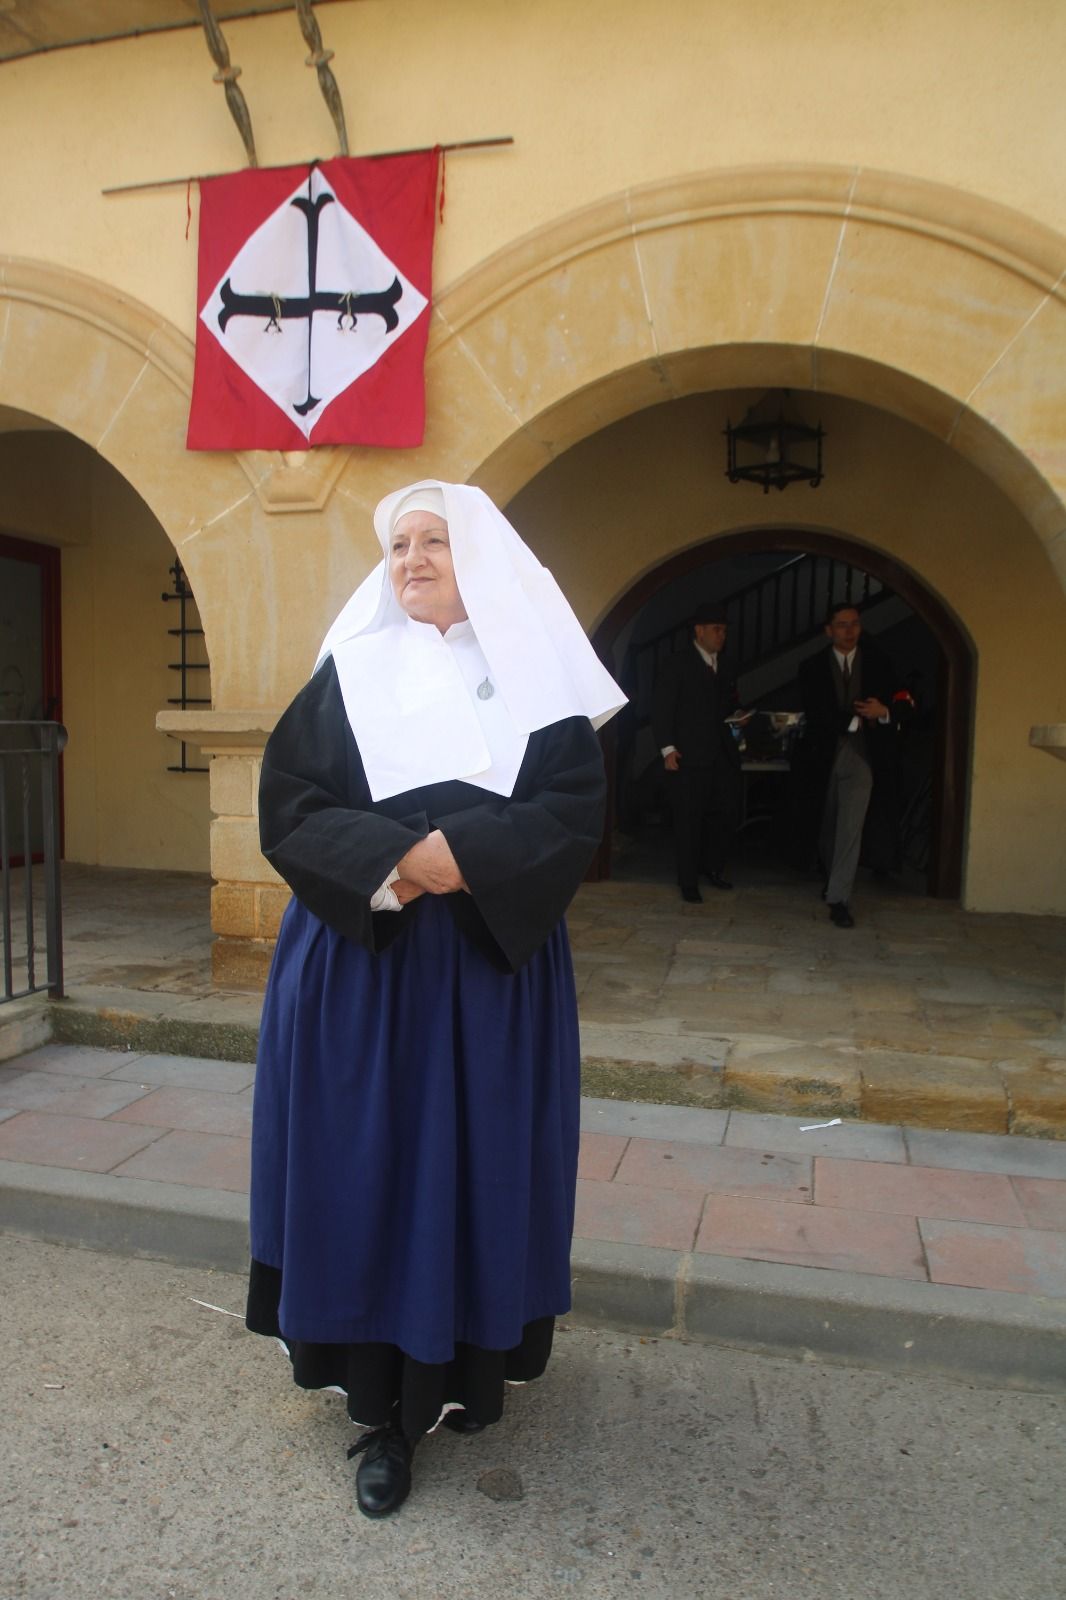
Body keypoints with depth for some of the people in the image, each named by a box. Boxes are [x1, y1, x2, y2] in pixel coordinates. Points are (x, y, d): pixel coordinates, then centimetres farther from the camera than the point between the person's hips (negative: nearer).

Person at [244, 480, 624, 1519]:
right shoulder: (348, 673, 4)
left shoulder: (533, 679, 3)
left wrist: (464, 856, -20)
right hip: (360, 962, 0)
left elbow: (574, 811, -5)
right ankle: (387, 1410, 17)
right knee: (370, 1165, 3)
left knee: (482, 1157, 7)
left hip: (495, 962, 0)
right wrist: (394, 862, -19)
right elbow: (287, 806, -4)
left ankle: (474, 1361, 30)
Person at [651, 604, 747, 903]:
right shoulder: (677, 664, 0)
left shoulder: (724, 668, 19)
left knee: (728, 815, 4)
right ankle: (689, 882, 12)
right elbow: (661, 708, -6)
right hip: (689, 757, -6)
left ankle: (713, 867, 27)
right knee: (689, 820, 0)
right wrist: (667, 749, -14)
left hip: (723, 756, 6)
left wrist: (737, 718, 3)